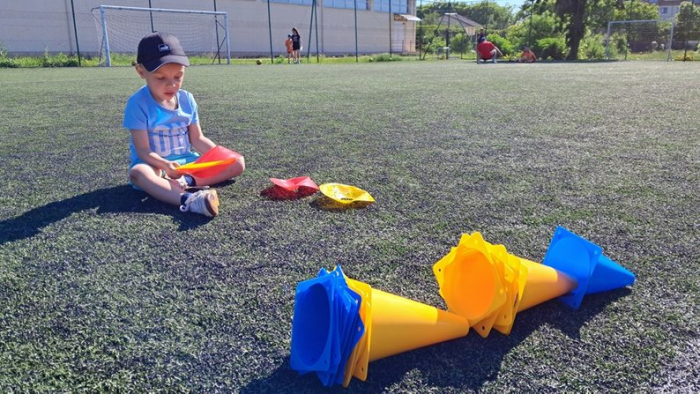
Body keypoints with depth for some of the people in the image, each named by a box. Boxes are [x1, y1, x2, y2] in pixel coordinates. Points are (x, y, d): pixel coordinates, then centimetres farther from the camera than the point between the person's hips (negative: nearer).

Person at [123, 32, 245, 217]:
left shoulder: (187, 99, 2)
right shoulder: (138, 104, -13)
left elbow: (197, 139, 6)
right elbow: (143, 150, -15)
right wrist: (165, 165, -35)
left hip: (187, 161, 5)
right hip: (155, 164, -5)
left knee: (238, 163, -10)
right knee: (138, 173, -41)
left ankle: (187, 181, -30)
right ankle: (188, 199, -64)